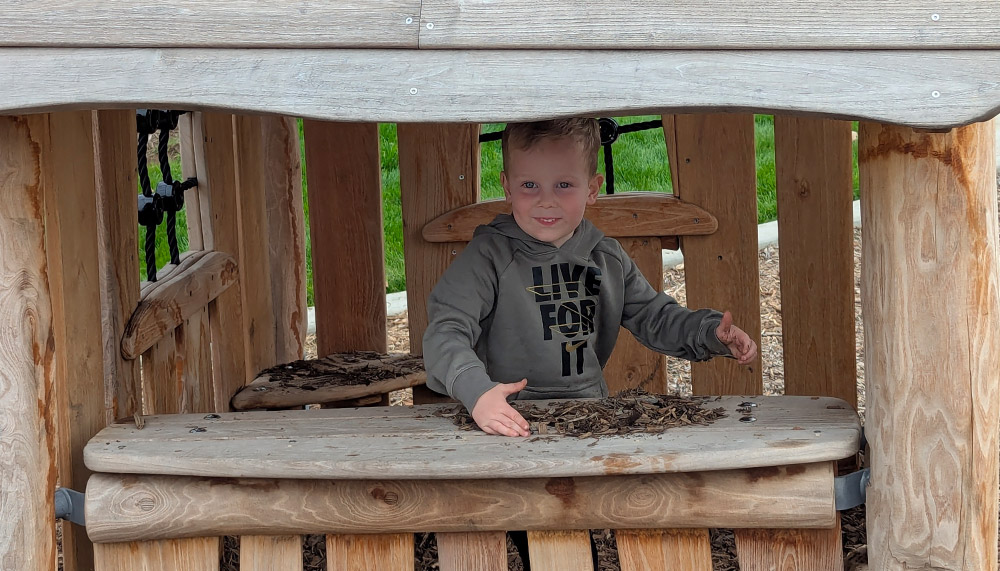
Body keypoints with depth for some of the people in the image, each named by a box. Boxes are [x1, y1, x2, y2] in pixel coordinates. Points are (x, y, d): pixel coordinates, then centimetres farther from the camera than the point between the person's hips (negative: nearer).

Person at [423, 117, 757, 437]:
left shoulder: (609, 259, 12)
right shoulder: (488, 256, -5)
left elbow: (654, 316, 23)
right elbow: (446, 332, -15)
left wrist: (713, 333, 4)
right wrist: (477, 391, -34)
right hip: (515, 421, -4)